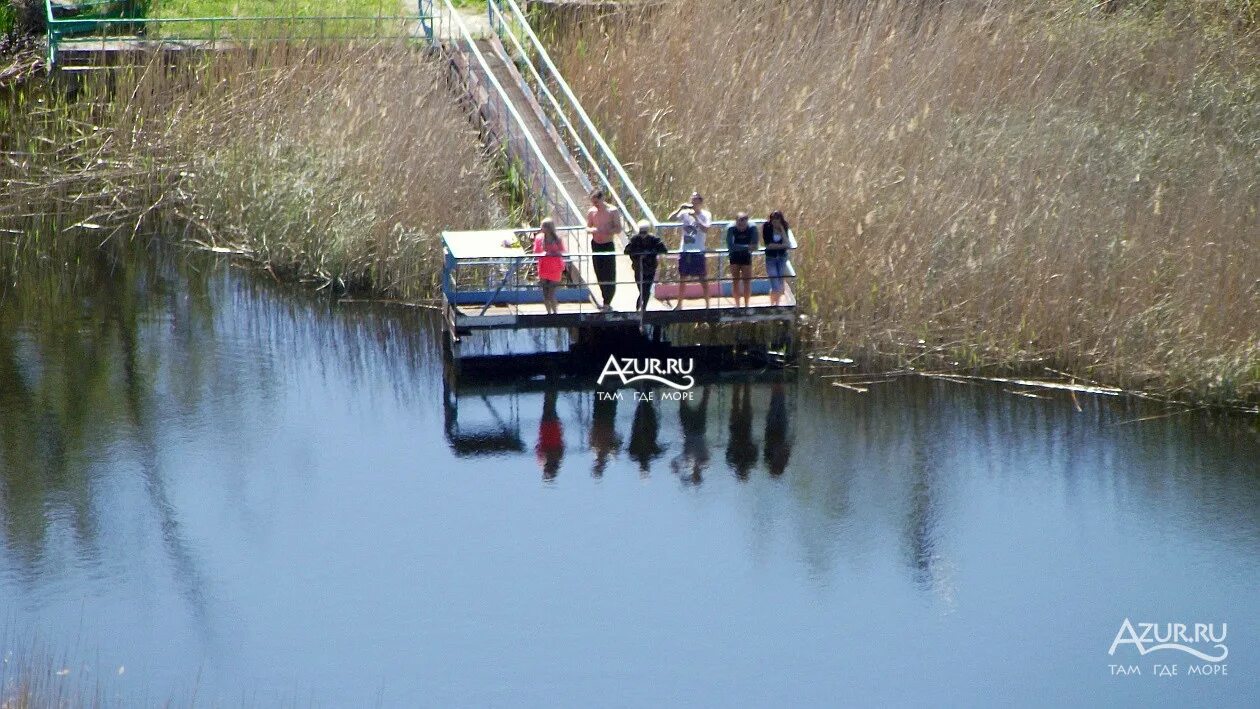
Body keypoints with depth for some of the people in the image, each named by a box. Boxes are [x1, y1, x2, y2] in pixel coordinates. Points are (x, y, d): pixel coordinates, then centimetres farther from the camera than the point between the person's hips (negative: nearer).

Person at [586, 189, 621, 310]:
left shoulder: (612, 211, -8)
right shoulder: (591, 212, 3)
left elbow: (618, 228, -9)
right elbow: (588, 227, 11)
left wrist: (605, 231, -25)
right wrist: (592, 230, -13)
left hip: (608, 245, -4)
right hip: (595, 245, 4)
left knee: (609, 276, -5)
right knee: (600, 274, 8)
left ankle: (607, 303, -2)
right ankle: (606, 301, 19)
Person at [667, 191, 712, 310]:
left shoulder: (705, 215, -3)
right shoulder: (685, 213, 6)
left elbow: (706, 230, -18)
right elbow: (671, 218, -4)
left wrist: (695, 218, -22)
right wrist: (680, 208, -15)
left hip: (698, 251, -4)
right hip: (685, 251, 4)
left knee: (703, 279, -1)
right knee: (682, 278, 10)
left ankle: (707, 303, 6)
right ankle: (679, 303, 18)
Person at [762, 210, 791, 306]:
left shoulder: (784, 227, -2)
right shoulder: (767, 227, -10)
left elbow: (786, 243, -14)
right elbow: (768, 245, -14)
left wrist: (781, 229, -17)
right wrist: (782, 245, -13)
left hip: (782, 258, 3)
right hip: (771, 258, -3)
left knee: (780, 284, 6)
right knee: (775, 285, -12)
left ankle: (777, 304, 21)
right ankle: (772, 305, 1)